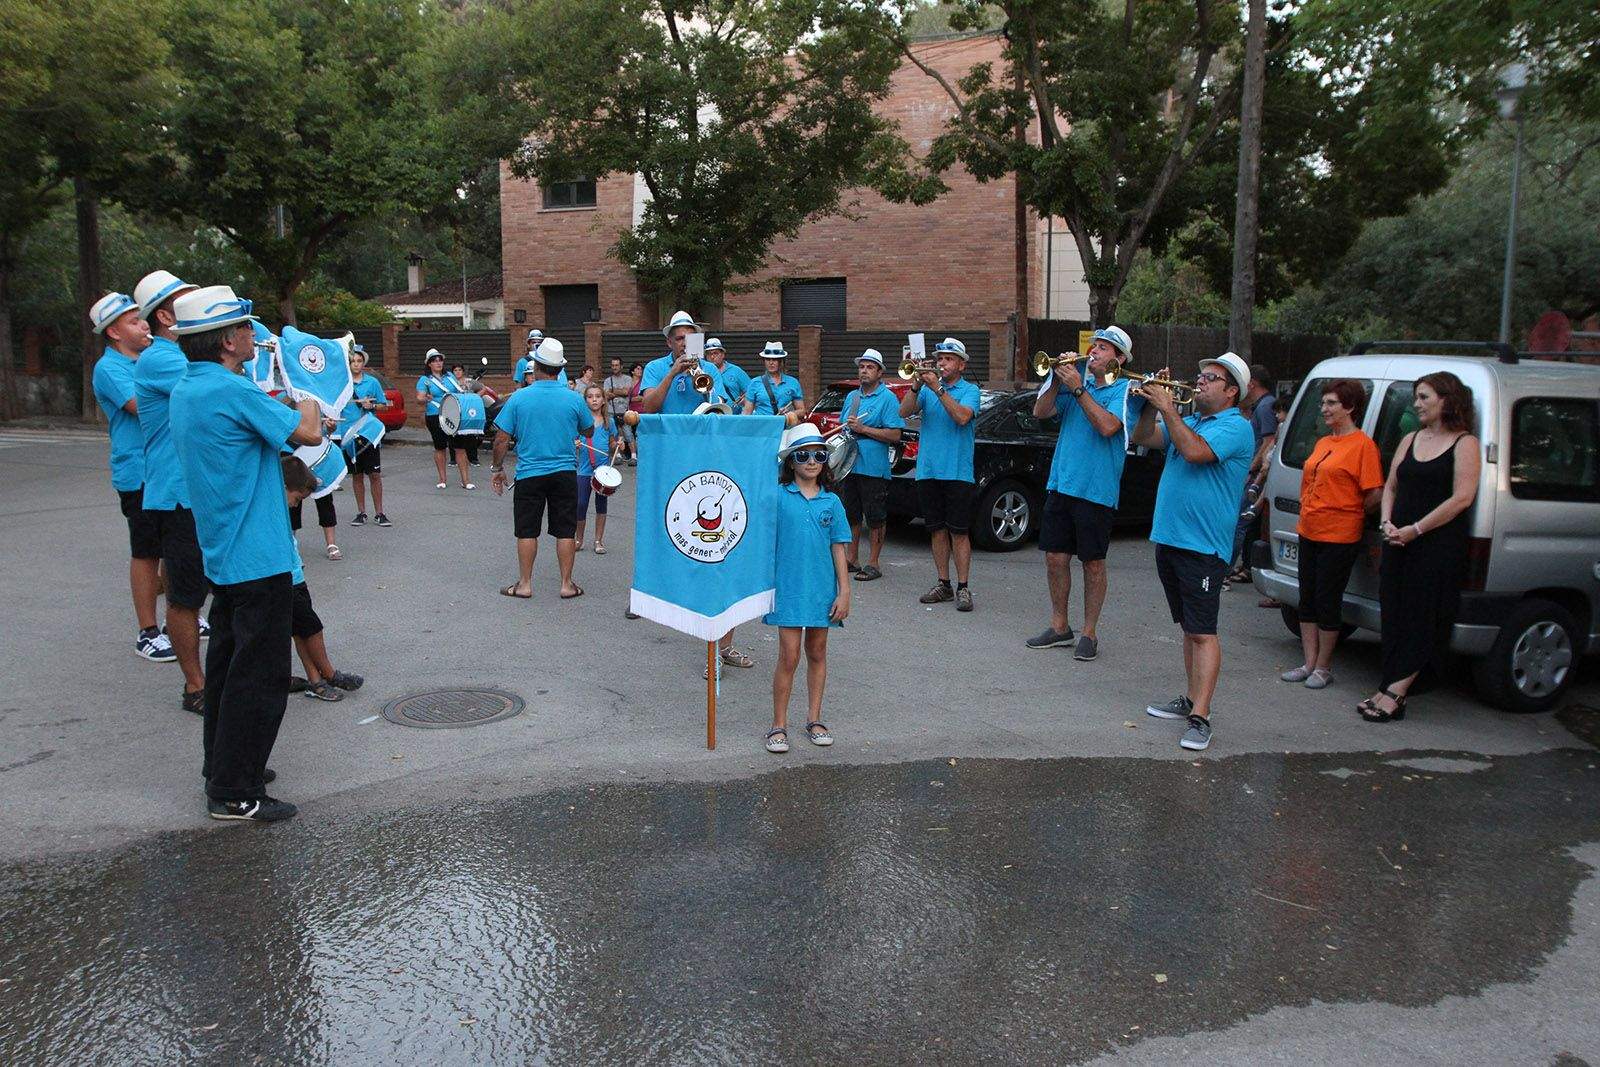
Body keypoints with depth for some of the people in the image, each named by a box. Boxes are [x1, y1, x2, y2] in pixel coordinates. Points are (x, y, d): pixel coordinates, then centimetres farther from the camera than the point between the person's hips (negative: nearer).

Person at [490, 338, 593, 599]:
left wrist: (497, 468, 8)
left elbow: (501, 438, -5)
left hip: (529, 474, -1)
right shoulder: (574, 399, -5)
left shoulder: (519, 398, -7)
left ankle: (524, 584, 15)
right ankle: (567, 585, 12)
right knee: (565, 531, 7)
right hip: (565, 472, 1)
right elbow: (589, 431, 12)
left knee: (527, 531, 8)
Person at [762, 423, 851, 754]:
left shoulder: (832, 502, 2)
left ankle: (814, 718, 27)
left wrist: (844, 592, 0)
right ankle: (779, 724, 10)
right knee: (789, 657, -3)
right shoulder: (778, 498, -5)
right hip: (788, 588, -3)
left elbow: (838, 550, 4)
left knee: (817, 653, 13)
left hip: (822, 590, 3)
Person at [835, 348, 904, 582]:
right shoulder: (851, 396, 15)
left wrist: (862, 429, -17)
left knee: (875, 518, 1)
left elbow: (895, 435, -14)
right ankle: (851, 558, 25)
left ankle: (873, 563, 8)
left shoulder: (887, 398, -6)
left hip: (874, 468, -7)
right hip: (849, 465, 7)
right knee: (851, 514, 14)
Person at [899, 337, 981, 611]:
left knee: (958, 532, -3)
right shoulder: (927, 389, 11)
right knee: (937, 529, 9)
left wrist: (938, 388, -20)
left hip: (957, 472, -4)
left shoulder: (970, 391, 1)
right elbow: (904, 412, -2)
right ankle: (943, 584, 18)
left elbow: (962, 417, -19)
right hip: (928, 470, 4)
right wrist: (916, 385, -15)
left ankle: (962, 588, 2)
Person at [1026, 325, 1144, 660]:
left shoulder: (1126, 390, -3)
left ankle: (1089, 633, 14)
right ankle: (1059, 626, 23)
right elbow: (1040, 412, 4)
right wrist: (1057, 381, -9)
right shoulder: (1077, 383, 12)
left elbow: (1107, 426, -20)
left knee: (1093, 563, 4)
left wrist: (1078, 389, -18)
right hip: (1061, 483, 5)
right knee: (1055, 558, 8)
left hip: (1097, 490, -5)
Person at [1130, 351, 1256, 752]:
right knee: (1189, 628, 16)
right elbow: (1143, 438, 10)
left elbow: (1195, 451, -25)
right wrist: (1153, 404, -4)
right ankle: (1192, 699, 25)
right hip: (1169, 538, 8)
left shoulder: (1236, 427, -9)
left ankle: (1200, 718, -7)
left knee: (1203, 632, -8)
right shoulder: (1187, 421, 16)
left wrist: (1168, 408, -18)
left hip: (1203, 546, -8)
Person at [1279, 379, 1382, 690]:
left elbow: (1374, 493, -14)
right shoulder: (1323, 442, 13)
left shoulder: (1362, 445, -11)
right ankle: (1310, 663, 20)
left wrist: (1348, 514, 0)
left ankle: (1323, 667, 14)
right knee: (1308, 599, 11)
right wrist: (1304, 517, 13)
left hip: (1339, 538, -8)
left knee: (1327, 601, 1)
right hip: (1309, 533, 8)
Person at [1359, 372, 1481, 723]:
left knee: (1422, 624, -4)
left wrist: (1415, 529, -14)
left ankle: (1391, 693, -5)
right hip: (1398, 545, 7)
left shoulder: (1464, 443, -4)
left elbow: (1462, 498, -13)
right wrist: (1386, 523, -1)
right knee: (1394, 618, 5)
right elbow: (1390, 487, 17)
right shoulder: (1410, 440, 15)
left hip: (1439, 546, -6)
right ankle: (1392, 693, 10)